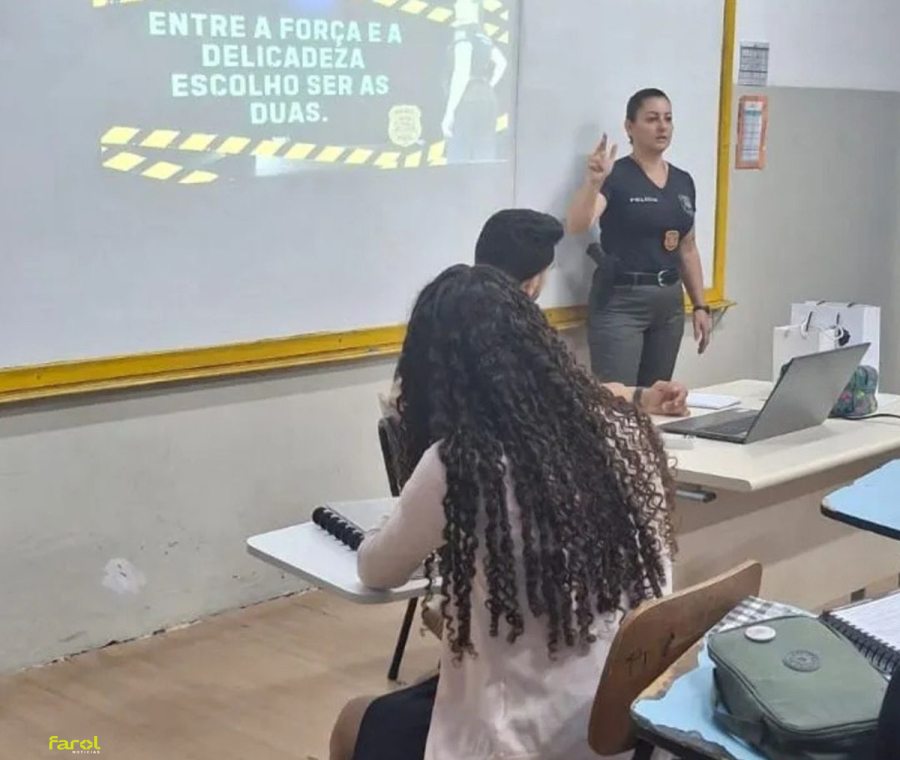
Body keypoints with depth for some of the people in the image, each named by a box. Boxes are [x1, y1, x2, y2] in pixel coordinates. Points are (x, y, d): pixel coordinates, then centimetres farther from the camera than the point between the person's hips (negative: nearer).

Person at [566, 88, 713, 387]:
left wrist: (700, 305, 14)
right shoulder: (615, 176, -8)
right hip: (621, 301, -7)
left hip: (669, 301, 7)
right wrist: (593, 181, -40)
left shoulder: (683, 182, 11)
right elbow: (577, 225, -24)